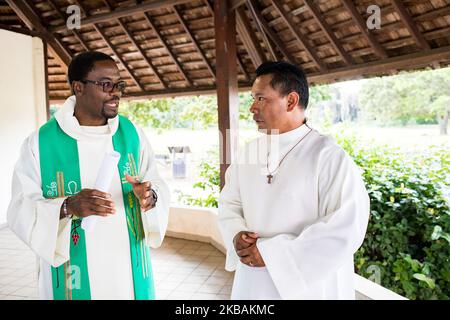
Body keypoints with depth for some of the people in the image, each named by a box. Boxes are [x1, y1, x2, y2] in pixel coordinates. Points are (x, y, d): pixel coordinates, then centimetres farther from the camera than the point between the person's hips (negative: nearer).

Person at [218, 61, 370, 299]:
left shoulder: (329, 157, -17)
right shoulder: (248, 152, 3)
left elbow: (346, 228, -23)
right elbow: (229, 203, 8)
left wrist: (271, 252, -23)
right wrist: (237, 235, -13)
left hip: (307, 288, -5)